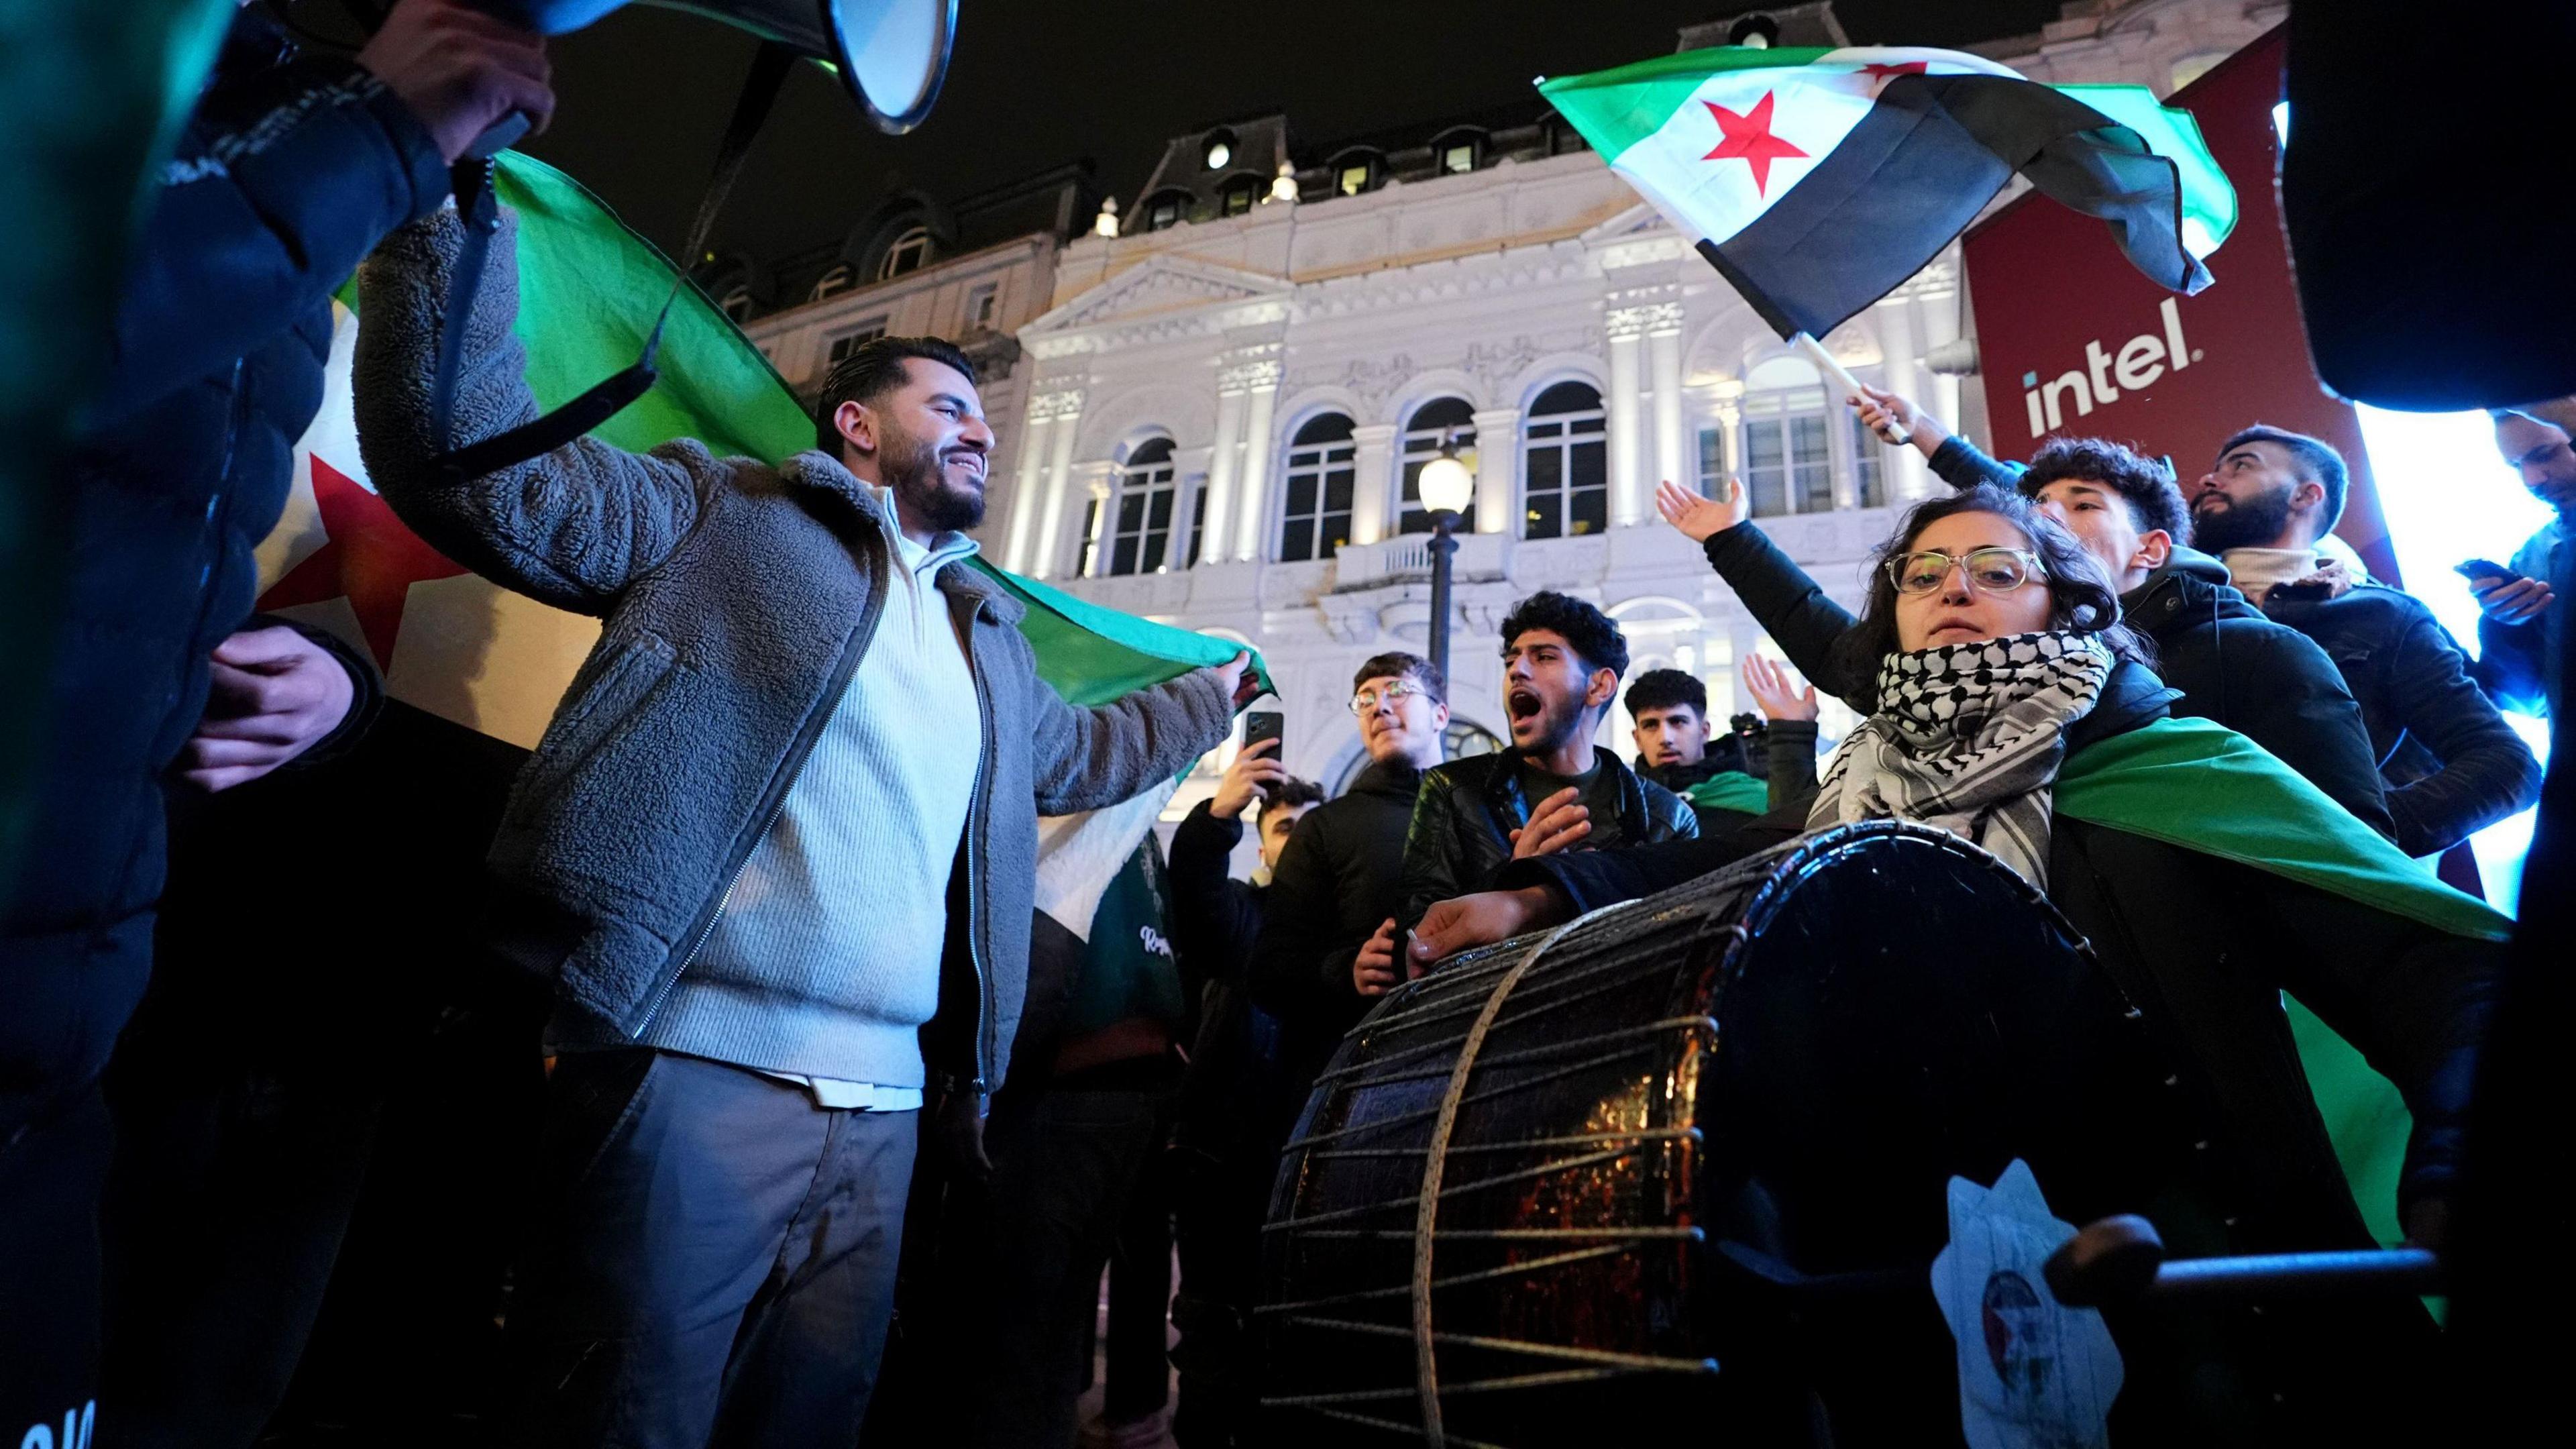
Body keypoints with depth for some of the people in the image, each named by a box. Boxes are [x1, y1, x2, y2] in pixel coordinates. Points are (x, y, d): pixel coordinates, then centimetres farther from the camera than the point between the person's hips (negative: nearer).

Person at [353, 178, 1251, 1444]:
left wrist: (1217, 693, 44)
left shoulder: (990, 632, 23)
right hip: (689, 1078, -6)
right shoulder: (721, 510, 6)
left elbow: (1079, 754, 37)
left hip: (879, 1114, 6)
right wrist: (457, 203, -9)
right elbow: (474, 470, -4)